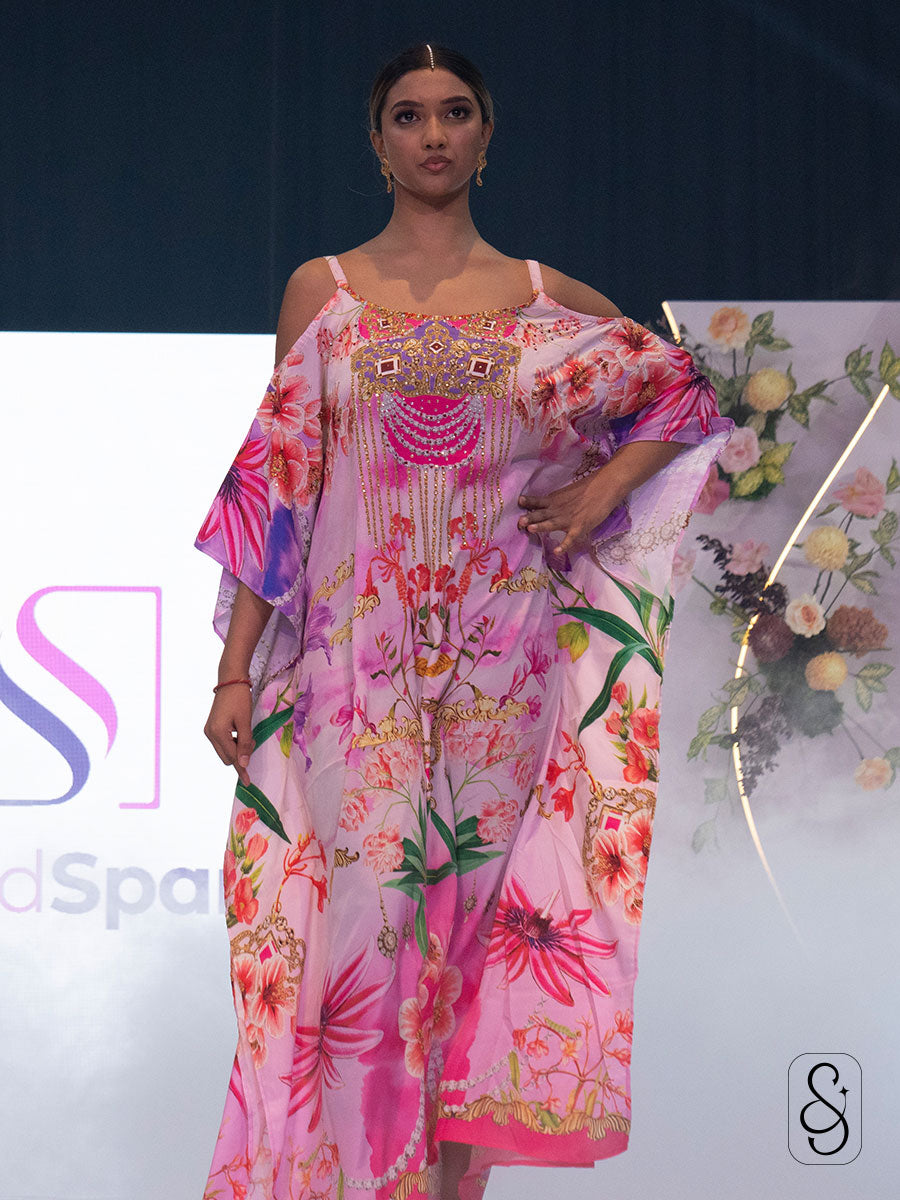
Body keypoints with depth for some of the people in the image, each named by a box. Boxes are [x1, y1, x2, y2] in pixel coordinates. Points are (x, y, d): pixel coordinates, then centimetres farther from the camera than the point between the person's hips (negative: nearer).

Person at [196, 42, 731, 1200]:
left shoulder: (547, 300, 7)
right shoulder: (323, 291, 5)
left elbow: (686, 397, 19)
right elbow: (276, 485, 3)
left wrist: (597, 492, 3)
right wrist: (235, 671, -1)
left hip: (503, 666, 1)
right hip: (359, 662, -1)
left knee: (484, 903, 4)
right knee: (364, 909, -3)